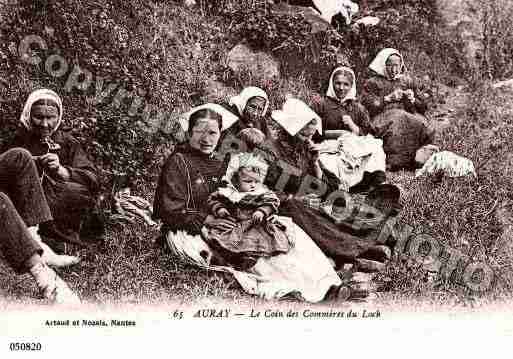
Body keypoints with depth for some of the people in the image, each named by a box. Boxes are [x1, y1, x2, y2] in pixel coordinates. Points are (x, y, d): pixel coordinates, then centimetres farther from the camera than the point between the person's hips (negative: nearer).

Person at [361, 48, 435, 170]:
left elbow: (423, 106, 23)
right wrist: (388, 98, -6)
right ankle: (395, 160, -38)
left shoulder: (408, 81, 26)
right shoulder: (372, 83, 16)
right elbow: (367, 106, -1)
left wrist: (413, 100, 3)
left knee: (421, 123, -30)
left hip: (409, 116, 3)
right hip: (383, 118, -3)